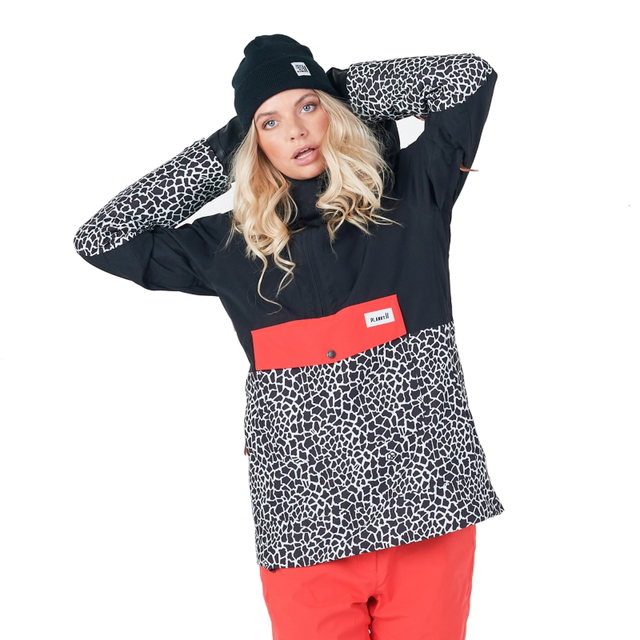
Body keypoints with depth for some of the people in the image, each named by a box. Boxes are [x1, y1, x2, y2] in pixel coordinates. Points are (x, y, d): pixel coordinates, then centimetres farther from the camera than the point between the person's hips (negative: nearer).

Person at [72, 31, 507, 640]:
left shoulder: (412, 195, 5)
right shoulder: (229, 248, 7)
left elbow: (475, 75, 4)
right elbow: (95, 240, 8)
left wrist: (336, 87, 7)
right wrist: (219, 150, 7)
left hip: (428, 504, 0)